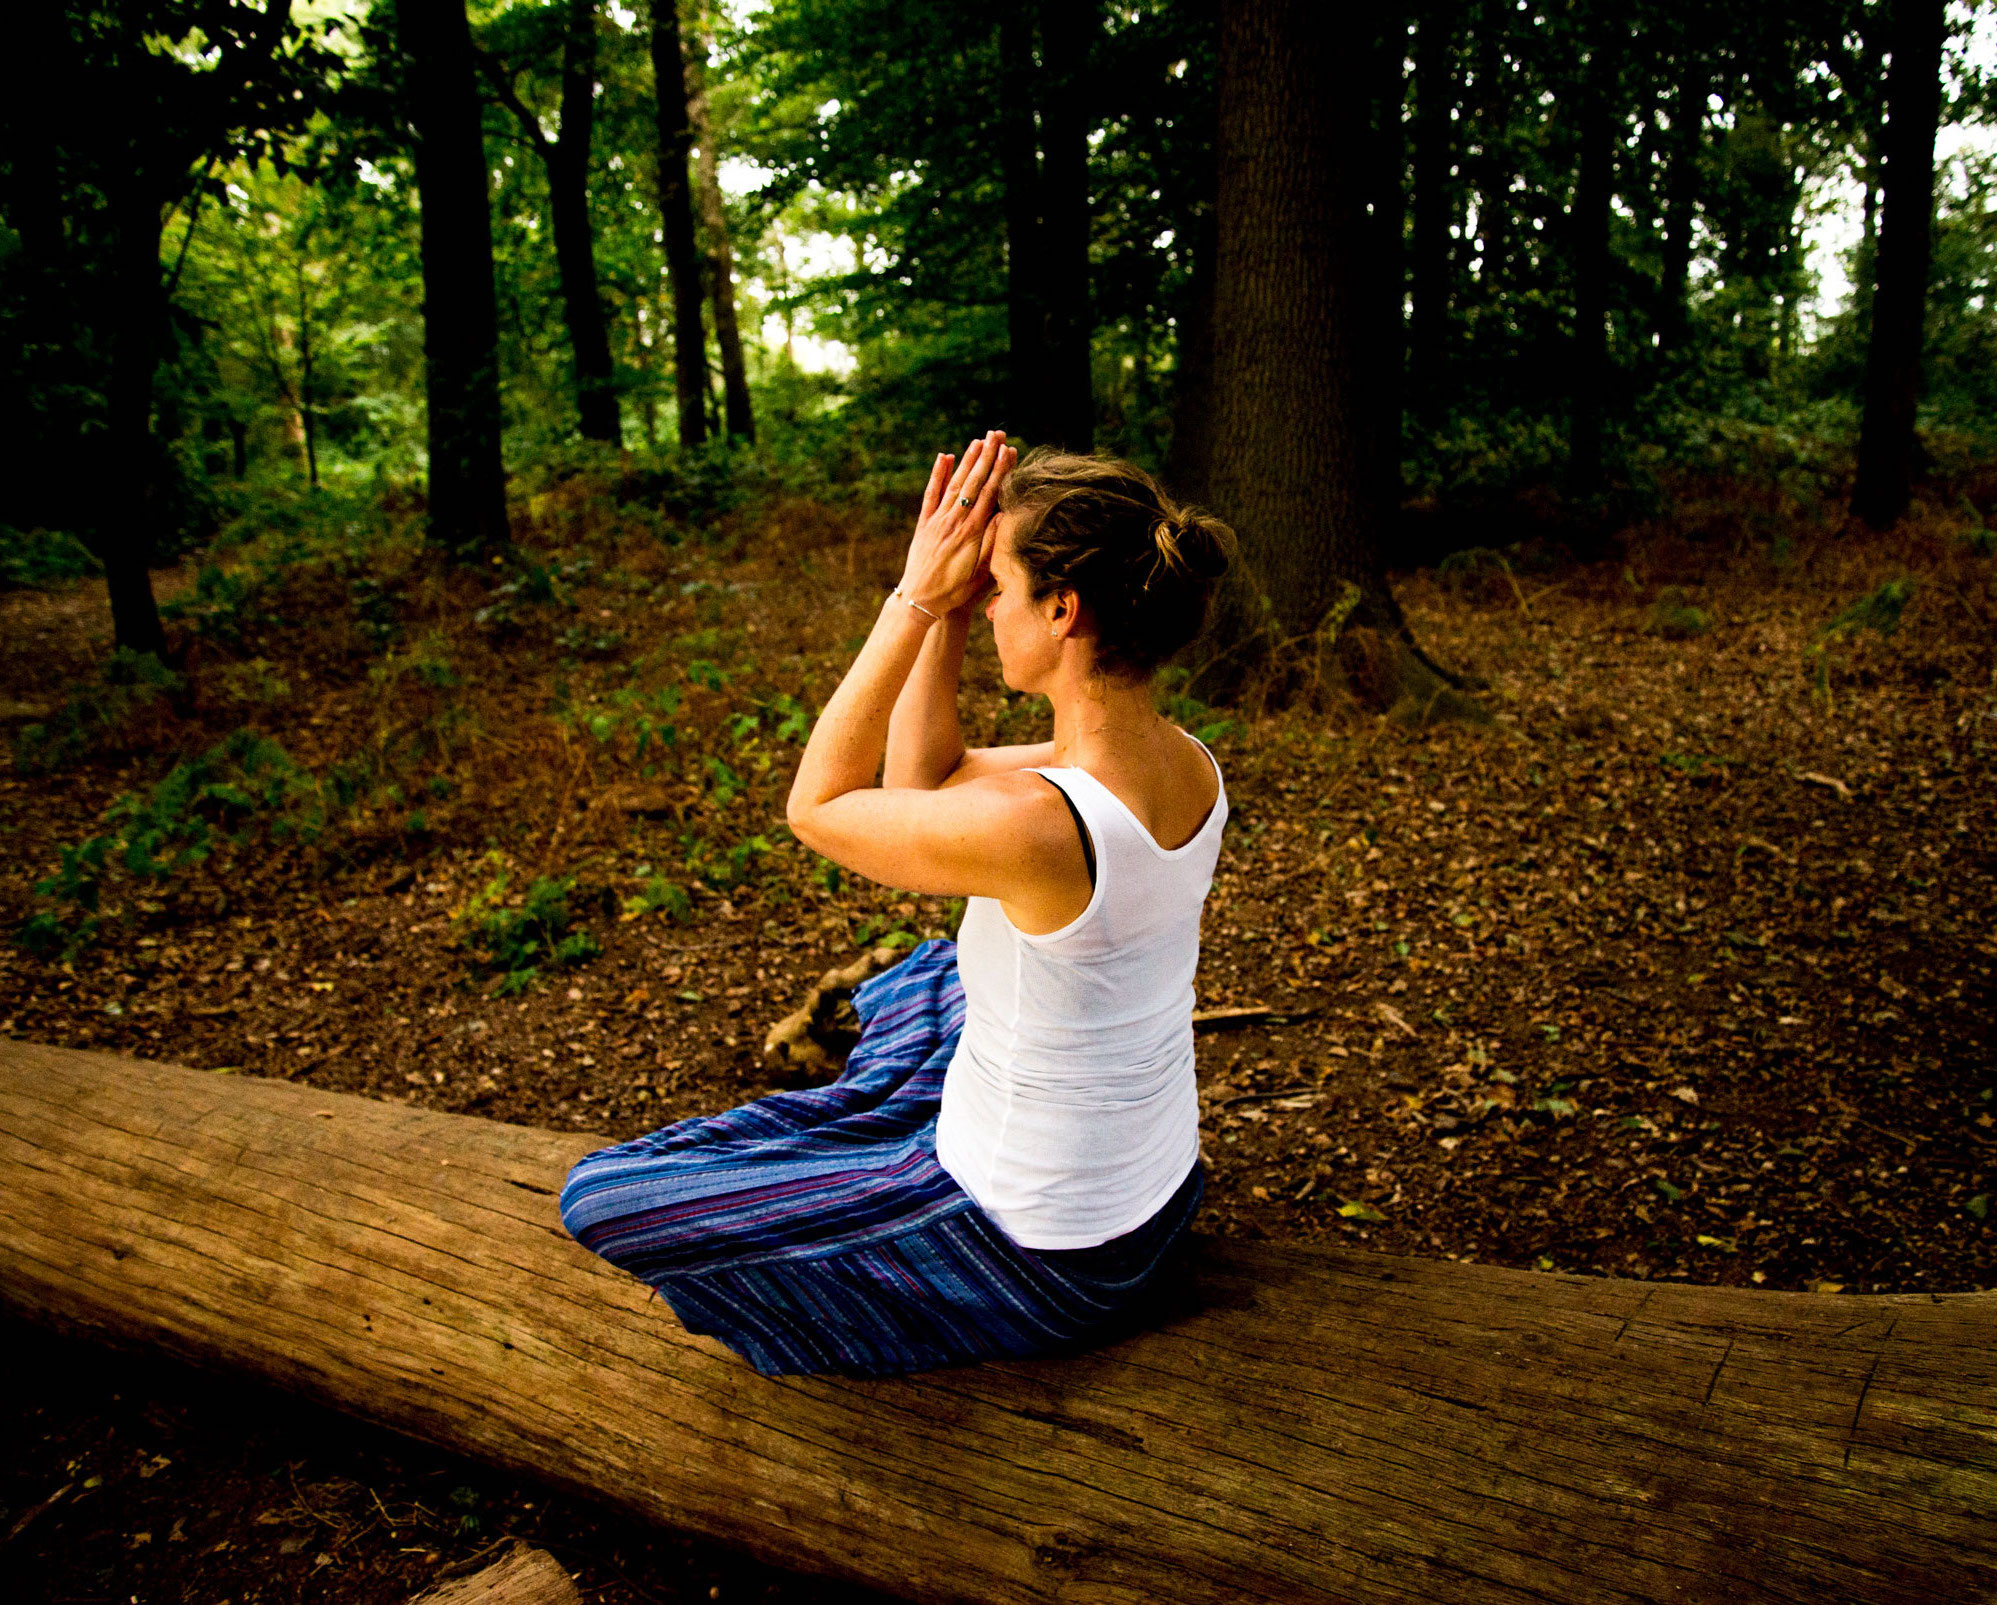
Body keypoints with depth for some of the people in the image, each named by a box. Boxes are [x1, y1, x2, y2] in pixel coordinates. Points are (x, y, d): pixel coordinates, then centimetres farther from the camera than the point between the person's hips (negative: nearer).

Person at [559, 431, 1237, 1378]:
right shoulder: (1186, 767, -9)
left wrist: (920, 599, -18)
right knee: (916, 988, 34)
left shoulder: (1032, 822, -36)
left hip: (1038, 1264, -8)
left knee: (600, 1200, 0)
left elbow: (818, 805, -16)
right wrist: (946, 611, -9)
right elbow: (921, 779, 2)